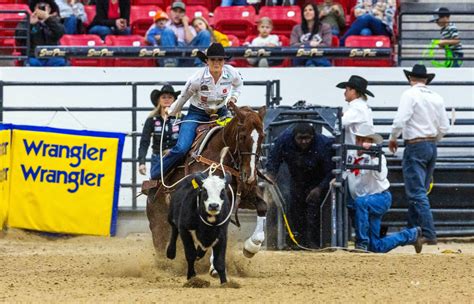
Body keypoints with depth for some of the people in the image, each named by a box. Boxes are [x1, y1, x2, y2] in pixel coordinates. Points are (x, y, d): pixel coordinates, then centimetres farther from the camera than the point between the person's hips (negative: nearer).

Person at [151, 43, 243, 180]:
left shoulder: (231, 73, -14)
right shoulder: (198, 78, -24)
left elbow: (238, 84, 13)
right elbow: (183, 97, -6)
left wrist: (233, 97, -5)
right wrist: (171, 113, 8)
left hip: (220, 113, 4)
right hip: (197, 113, -4)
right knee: (181, 148, -19)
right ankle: (155, 177, -4)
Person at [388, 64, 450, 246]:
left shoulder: (410, 95, -10)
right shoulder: (437, 98, 9)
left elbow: (400, 121, -17)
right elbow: (444, 127, 10)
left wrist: (392, 139, 0)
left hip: (415, 147, -7)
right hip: (432, 147, 7)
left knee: (417, 194, -9)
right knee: (419, 192, 16)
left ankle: (429, 235, -17)